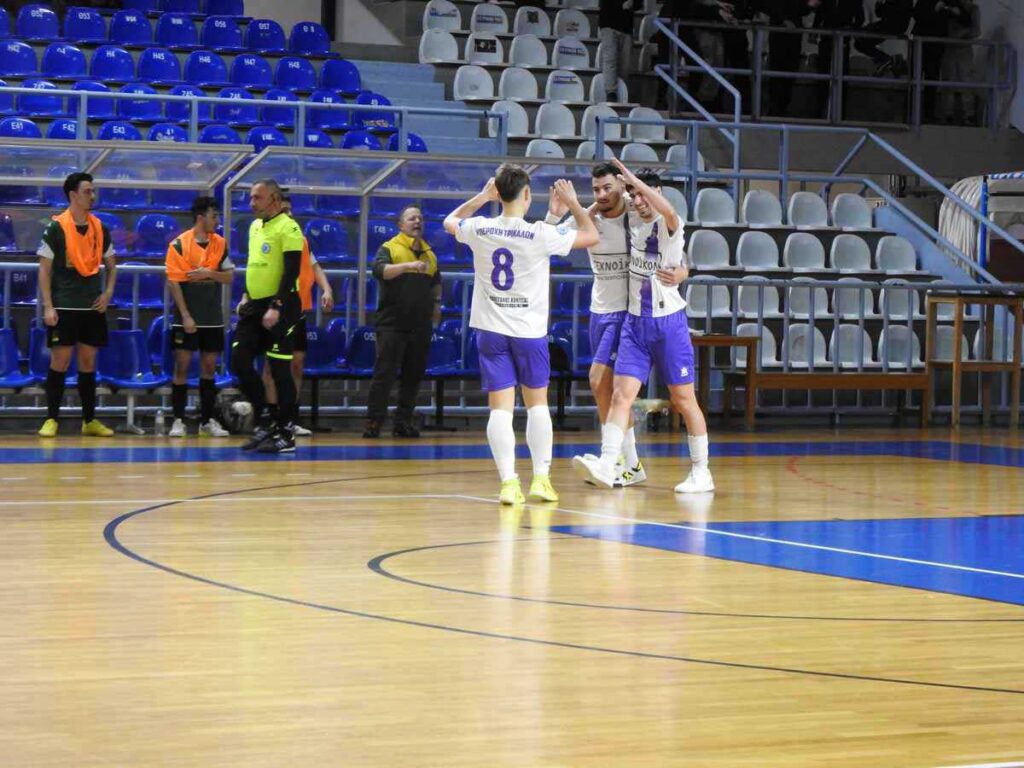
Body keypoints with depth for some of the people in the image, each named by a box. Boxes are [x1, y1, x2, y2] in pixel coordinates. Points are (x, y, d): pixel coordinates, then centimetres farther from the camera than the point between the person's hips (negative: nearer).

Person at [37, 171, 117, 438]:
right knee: (60, 360, -5)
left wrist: (108, 292, 2)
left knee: (88, 362, 8)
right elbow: (44, 269, -7)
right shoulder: (56, 227, -7)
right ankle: (51, 420, 1)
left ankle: (89, 421, 13)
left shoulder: (99, 227, 8)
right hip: (64, 306, -5)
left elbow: (111, 264, 19)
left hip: (92, 307, 5)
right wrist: (48, 307, -13)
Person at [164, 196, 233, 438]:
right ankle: (178, 421, 2)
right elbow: (173, 282, -9)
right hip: (187, 318, -4)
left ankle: (207, 420, 12)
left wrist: (209, 273, -16)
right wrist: (185, 316, -14)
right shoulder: (179, 244, -7)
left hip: (213, 319, 4)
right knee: (182, 366, -3)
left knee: (209, 367, 6)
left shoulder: (220, 244, 6)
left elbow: (230, 277, 4)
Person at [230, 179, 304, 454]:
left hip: (280, 308, -8)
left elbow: (292, 271, -17)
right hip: (256, 307, 8)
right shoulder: (255, 227, 14)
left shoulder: (287, 228, -11)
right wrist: (246, 296, 15)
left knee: (279, 370, -5)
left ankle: (286, 434, 3)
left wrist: (276, 307, -22)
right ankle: (266, 420, 15)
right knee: (240, 362, 3)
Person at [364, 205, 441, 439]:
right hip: (392, 323, -5)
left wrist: (436, 305, 20)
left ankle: (403, 420, 13)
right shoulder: (390, 248, -1)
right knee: (384, 373, -7)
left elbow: (436, 283, 29)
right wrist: (408, 265, -30)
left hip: (420, 326, 5)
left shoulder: (429, 253, 15)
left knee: (414, 374, 6)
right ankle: (374, 420, -4)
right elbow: (379, 270, -20)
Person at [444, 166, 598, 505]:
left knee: (500, 407, -1)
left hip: (491, 330, 2)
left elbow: (450, 222, 21)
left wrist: (481, 197, 26)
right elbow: (591, 236, 0)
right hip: (529, 331, -2)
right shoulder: (540, 234, -12)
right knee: (537, 403, 14)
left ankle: (508, 482, -10)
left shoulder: (479, 230, -4)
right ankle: (541, 478, 12)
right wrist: (573, 203, 11)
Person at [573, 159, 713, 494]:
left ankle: (701, 472, 13)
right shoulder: (632, 222, 8)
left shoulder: (669, 226, -10)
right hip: (635, 322, 5)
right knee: (621, 394, -9)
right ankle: (606, 466, -19)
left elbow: (668, 211, -37)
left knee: (683, 399, 2)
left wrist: (634, 179, -33)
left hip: (669, 322, -5)